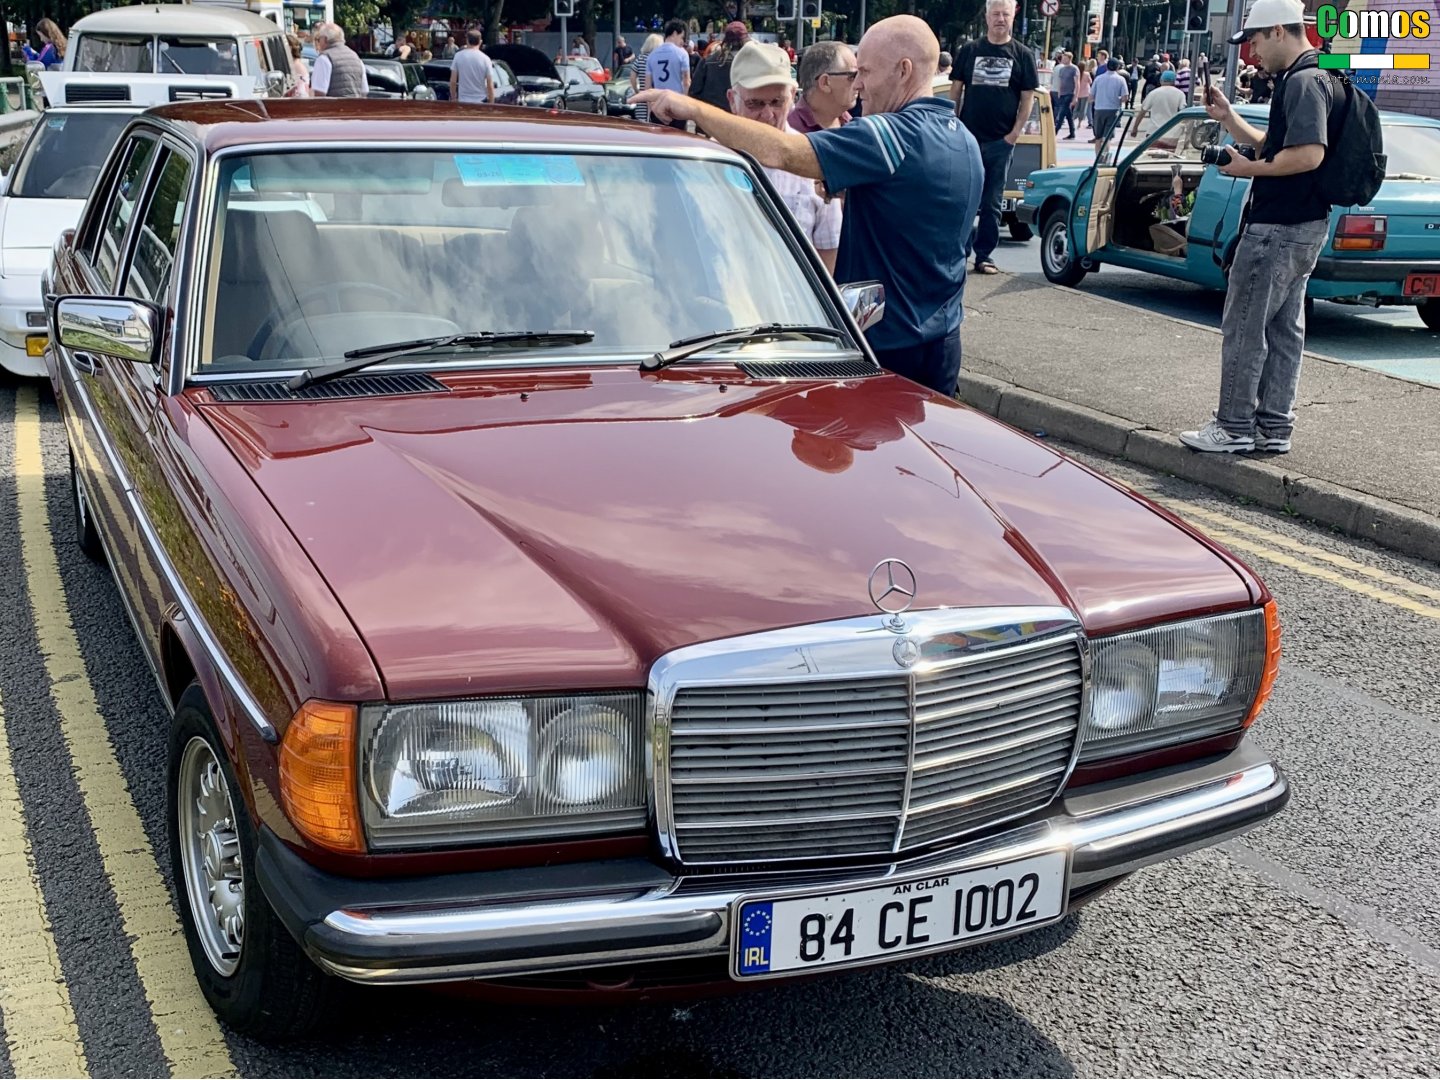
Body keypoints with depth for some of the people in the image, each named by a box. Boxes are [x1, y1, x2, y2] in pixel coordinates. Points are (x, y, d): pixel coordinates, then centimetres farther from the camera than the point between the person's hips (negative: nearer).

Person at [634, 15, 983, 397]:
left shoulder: (896, 135, -21)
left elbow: (779, 152, -27)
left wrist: (694, 108, -19)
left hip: (888, 347, -9)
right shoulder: (965, 141, 9)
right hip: (943, 342, 9)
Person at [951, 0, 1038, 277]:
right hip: (967, 138, 1)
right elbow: (956, 90, 8)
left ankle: (984, 255, 10)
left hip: (1001, 141, 0)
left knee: (991, 202, 4)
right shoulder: (970, 51, 5)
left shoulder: (1022, 55, 4)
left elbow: (1028, 97, 3)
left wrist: (1015, 132, -6)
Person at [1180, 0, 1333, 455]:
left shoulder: (1303, 82, -17)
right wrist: (1228, 118, 13)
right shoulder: (1302, 80, 15)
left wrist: (1249, 169, -17)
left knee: (1244, 329, -3)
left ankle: (1234, 427, 3)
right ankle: (1274, 427, 18)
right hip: (1300, 226, 11)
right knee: (1283, 328, 12)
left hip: (1278, 228, -11)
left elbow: (1309, 154, -28)